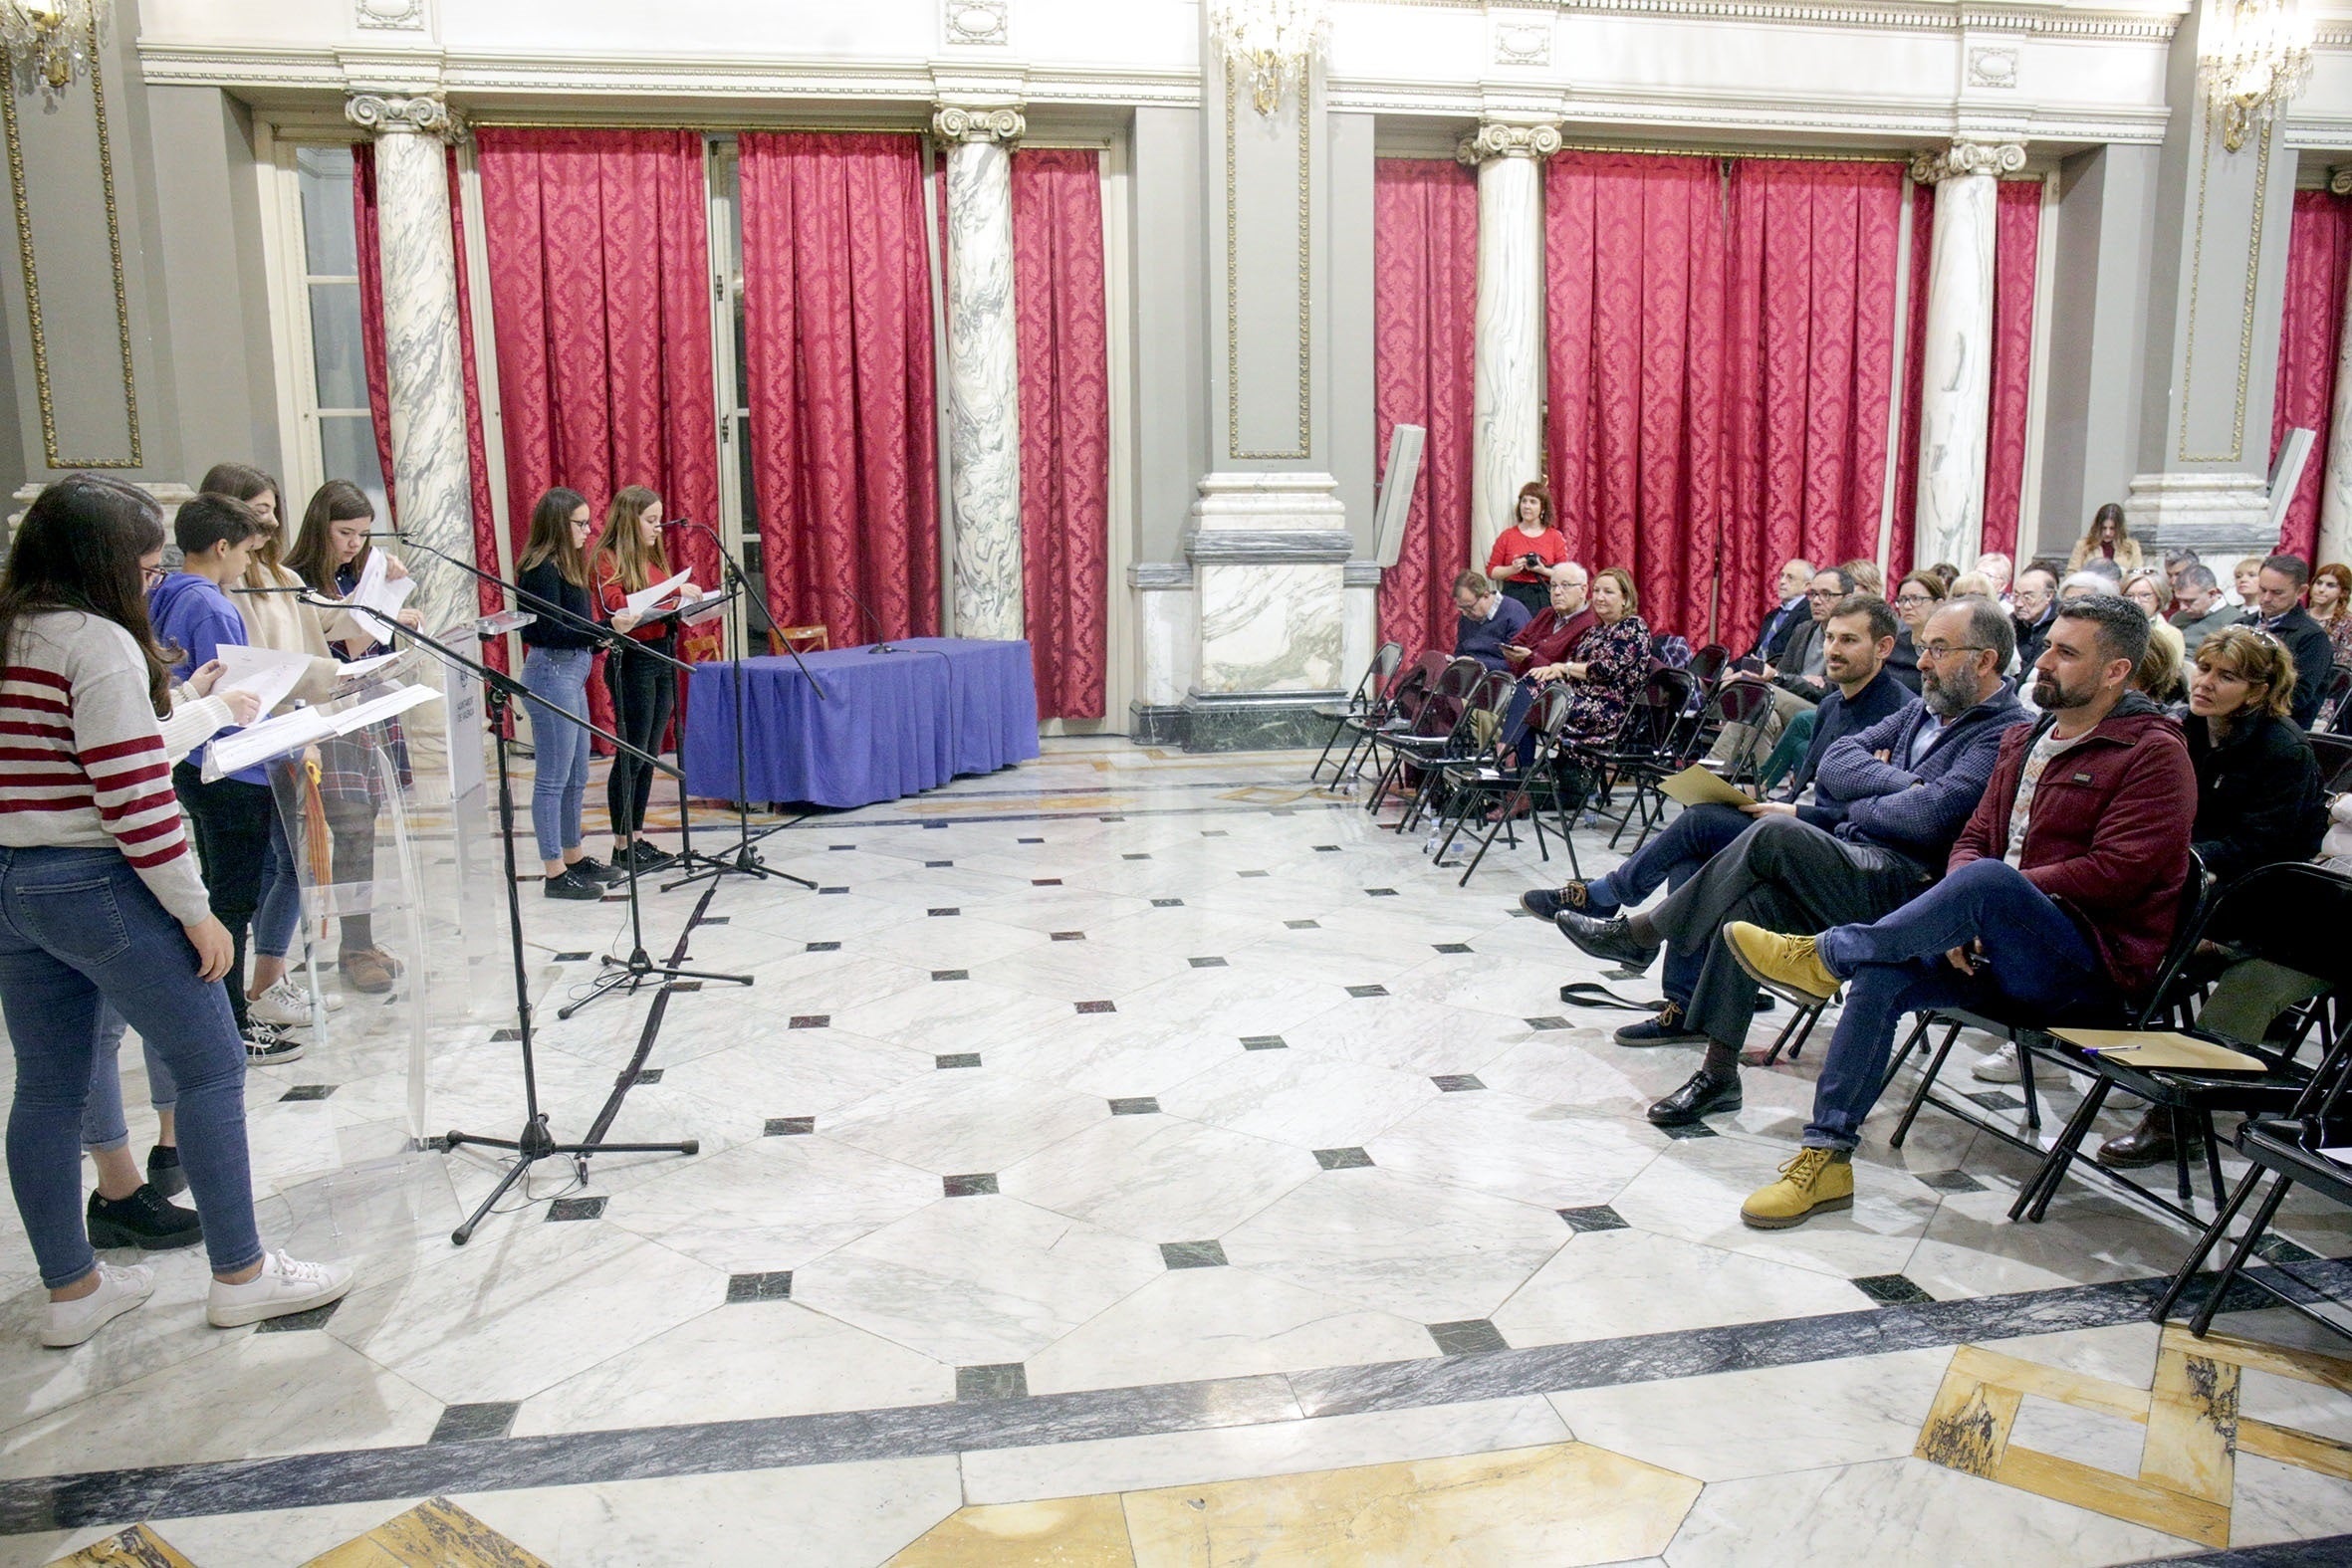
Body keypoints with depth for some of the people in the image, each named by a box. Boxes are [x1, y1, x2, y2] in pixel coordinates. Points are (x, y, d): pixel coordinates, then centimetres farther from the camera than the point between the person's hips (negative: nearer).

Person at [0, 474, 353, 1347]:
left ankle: (71, 1291, 24)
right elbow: (131, 795, -20)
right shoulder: (98, 643, -15)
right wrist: (194, 910, -15)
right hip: (96, 884, -9)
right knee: (210, 1068, 3)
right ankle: (240, 1275, 10)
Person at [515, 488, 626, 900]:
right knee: (553, 780, -4)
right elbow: (550, 631, -21)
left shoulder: (565, 565, 14)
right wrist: (604, 633, -29)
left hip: (571, 673, 10)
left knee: (576, 777, 16)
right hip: (551, 673, -10)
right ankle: (554, 873, 1)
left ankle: (573, 857, 27)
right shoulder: (541, 569, -13)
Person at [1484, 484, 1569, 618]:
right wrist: (1512, 569, -10)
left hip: (1544, 599, 0)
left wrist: (1543, 570, -12)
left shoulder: (1555, 536, 7)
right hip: (1513, 597, 0)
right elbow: (1491, 571, 6)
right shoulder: (1507, 536, 7)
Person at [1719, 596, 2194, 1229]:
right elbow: (1974, 838, 15)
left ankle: (1826, 956, -23)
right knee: (1881, 975, -20)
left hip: (2094, 968, -6)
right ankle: (1828, 1155, -17)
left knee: (1988, 880, -36)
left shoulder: (2155, 753, -5)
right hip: (2002, 955, 7)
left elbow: (2119, 872, -16)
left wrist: (1990, 893, -15)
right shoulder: (2024, 739, 19)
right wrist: (1958, 915, -7)